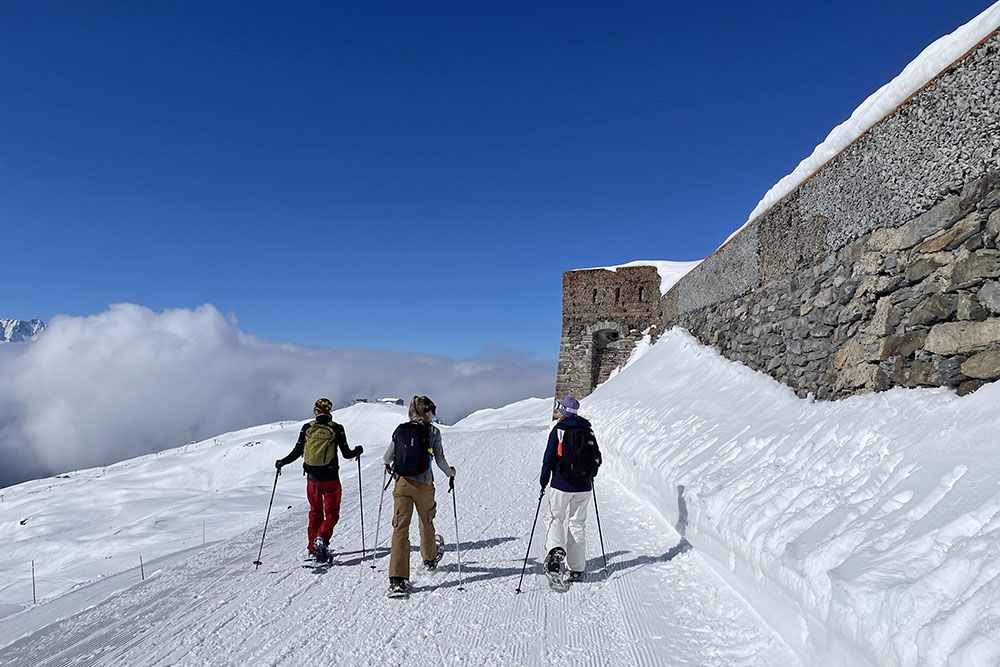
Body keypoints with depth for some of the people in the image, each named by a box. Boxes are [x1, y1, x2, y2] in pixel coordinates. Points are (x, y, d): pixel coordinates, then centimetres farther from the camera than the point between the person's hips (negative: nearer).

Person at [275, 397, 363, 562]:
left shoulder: (307, 428, 1)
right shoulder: (337, 429, -5)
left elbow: (297, 452, 2)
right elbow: (346, 454, -4)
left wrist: (281, 463, 19)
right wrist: (358, 451, 17)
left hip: (312, 478, 3)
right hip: (331, 479, -3)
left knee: (315, 512, 19)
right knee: (332, 513, 8)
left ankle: (313, 547, 22)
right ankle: (322, 538, -18)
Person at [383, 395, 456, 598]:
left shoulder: (400, 430, 5)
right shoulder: (433, 431, -4)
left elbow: (388, 457, 12)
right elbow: (440, 460, -3)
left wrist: (388, 464, 35)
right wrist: (450, 473, 16)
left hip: (402, 484, 2)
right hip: (424, 485, -1)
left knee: (400, 527, -1)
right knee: (426, 522, 22)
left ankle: (397, 579, -9)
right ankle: (430, 558, 46)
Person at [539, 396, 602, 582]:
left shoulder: (559, 429, -8)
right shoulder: (588, 430, 5)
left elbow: (549, 456, -8)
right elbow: (597, 457, 11)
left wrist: (544, 480, 1)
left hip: (562, 484, -4)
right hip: (584, 486, 4)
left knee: (556, 518, 11)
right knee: (578, 523, 12)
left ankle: (556, 550, -16)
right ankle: (577, 569, 14)